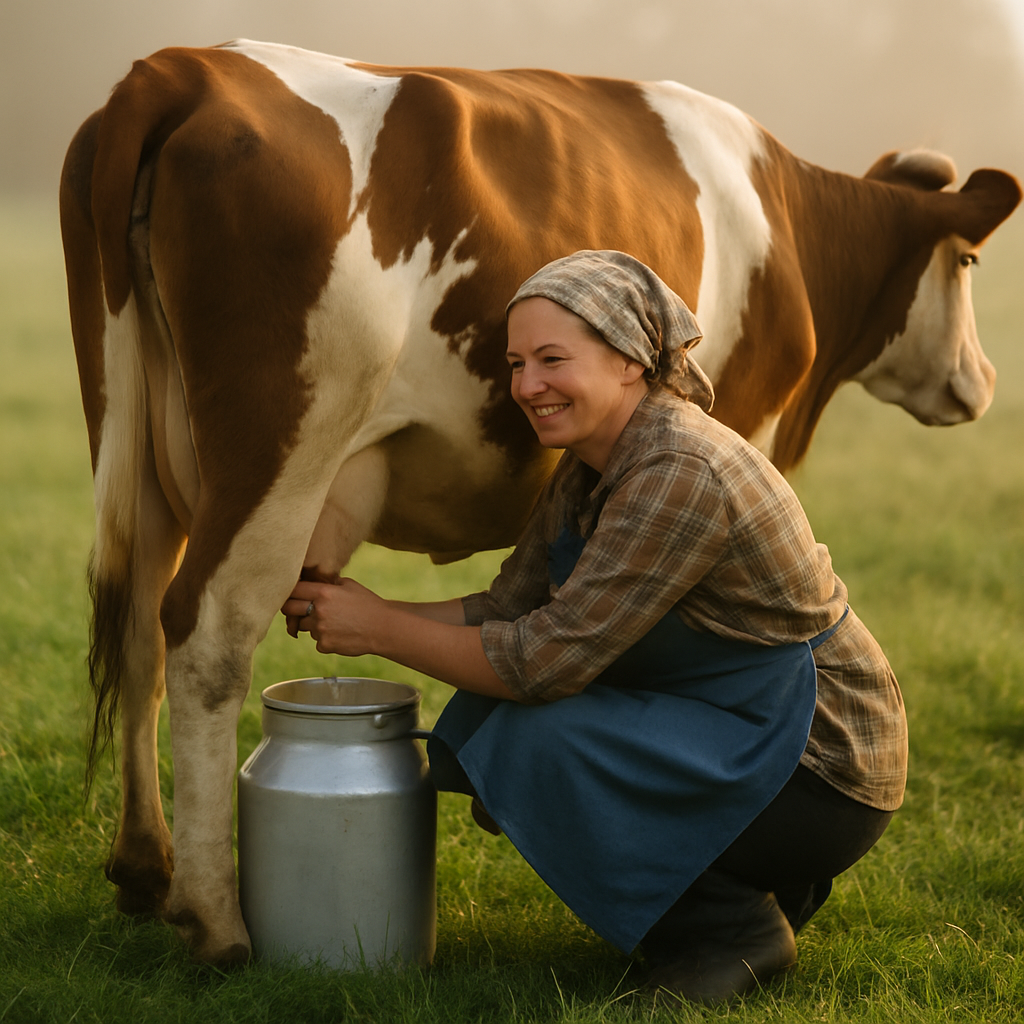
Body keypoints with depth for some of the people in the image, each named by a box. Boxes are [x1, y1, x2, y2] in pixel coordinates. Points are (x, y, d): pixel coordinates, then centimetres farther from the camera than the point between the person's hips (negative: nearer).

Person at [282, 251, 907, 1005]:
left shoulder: (681, 474, -26)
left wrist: (381, 629, -16)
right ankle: (761, 883, 12)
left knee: (544, 746, -24)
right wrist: (361, 613, -5)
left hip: (823, 777, -10)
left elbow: (549, 656, -26)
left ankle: (736, 927, -4)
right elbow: (510, 609, 5)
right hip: (737, 731, 10)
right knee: (485, 719, 2)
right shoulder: (593, 464, 3)